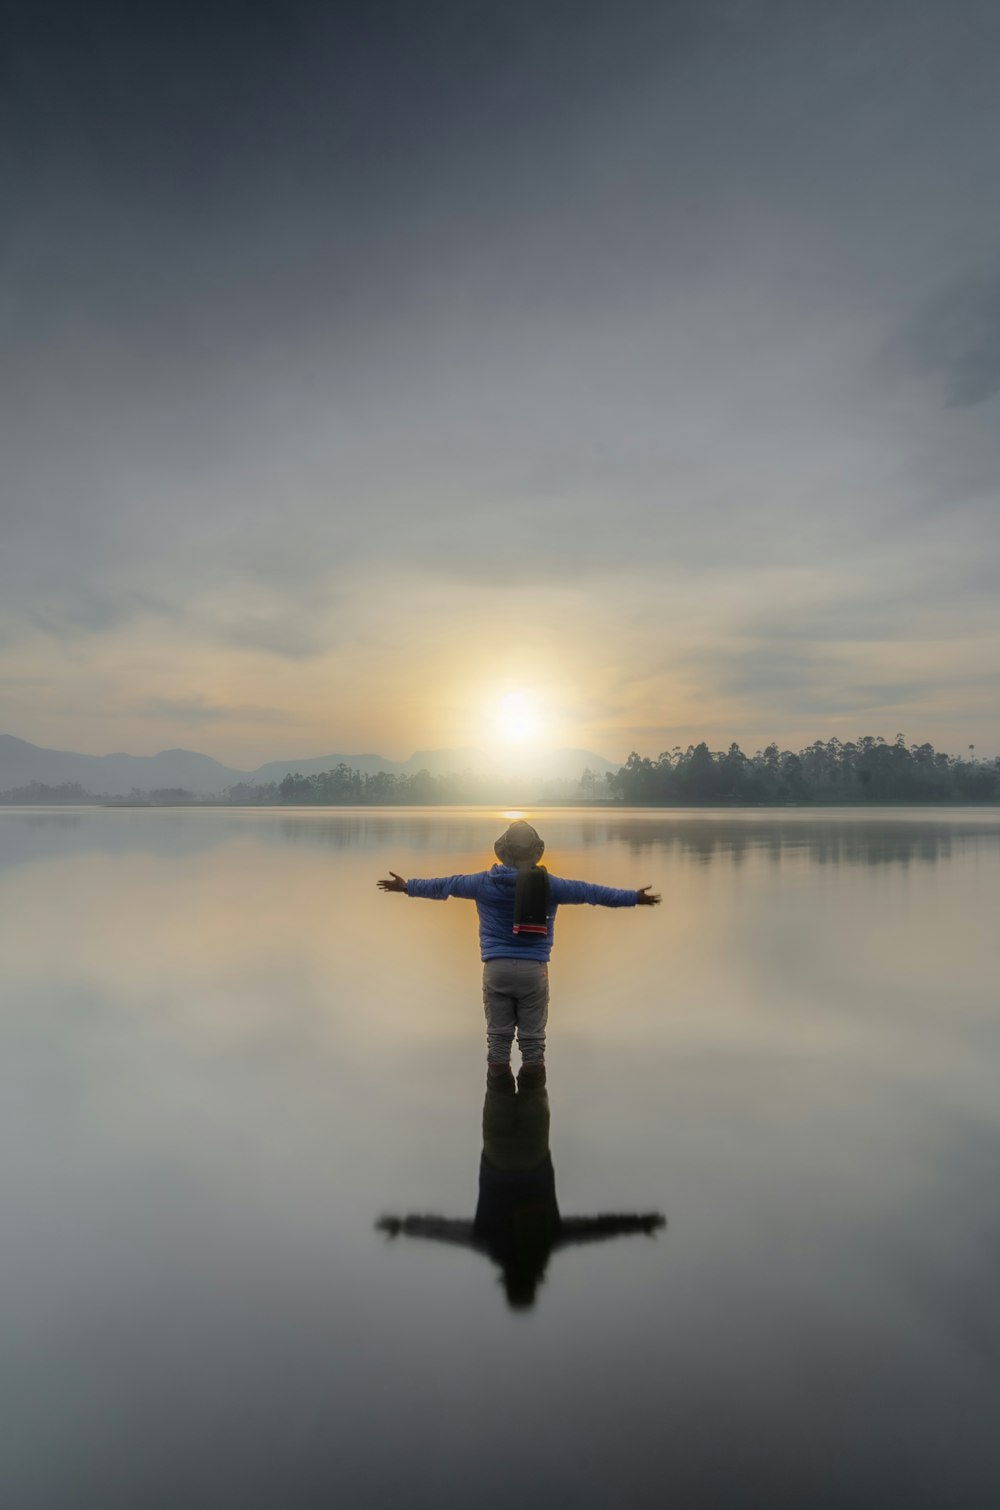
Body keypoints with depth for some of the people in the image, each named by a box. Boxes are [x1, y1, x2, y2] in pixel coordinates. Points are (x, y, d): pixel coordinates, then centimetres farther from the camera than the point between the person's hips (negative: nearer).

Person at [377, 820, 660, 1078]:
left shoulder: (485, 882, 0)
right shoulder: (548, 884, -1)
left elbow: (444, 884, 12)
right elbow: (590, 891, 7)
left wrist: (407, 886, 28)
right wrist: (633, 898, 17)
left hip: (496, 969, 1)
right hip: (533, 970, -1)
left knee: (498, 1036, 9)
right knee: (532, 1038, 7)